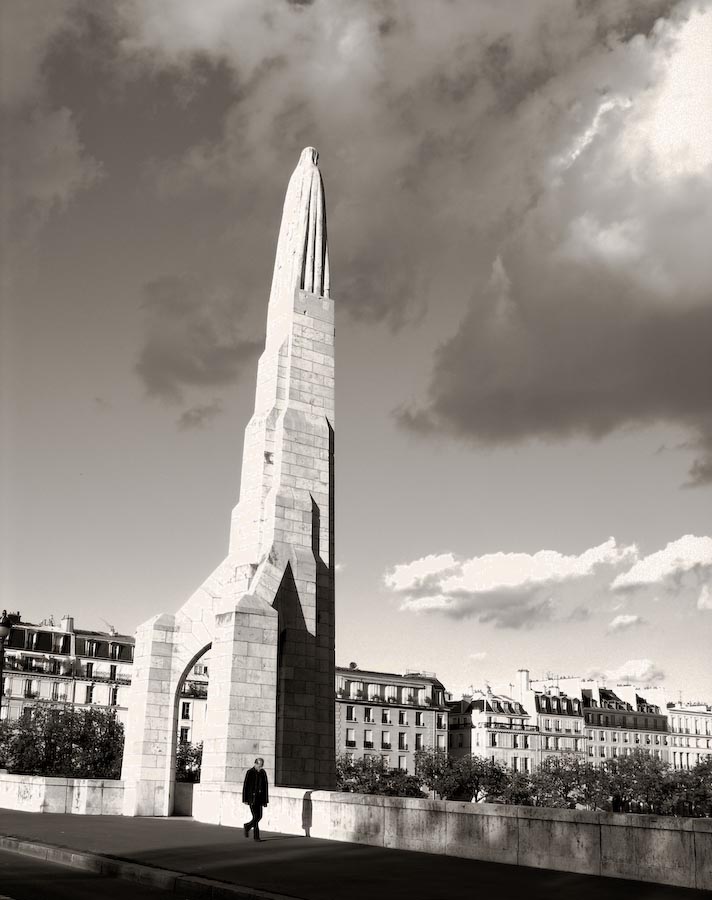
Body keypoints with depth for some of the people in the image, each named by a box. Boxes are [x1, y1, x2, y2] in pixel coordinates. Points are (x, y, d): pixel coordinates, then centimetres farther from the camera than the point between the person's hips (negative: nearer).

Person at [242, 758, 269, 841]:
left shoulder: (263, 773, 6)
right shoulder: (249, 772, -7)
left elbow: (266, 786, 10)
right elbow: (245, 786, -7)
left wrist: (265, 800, 8)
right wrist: (245, 800, -9)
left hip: (260, 798, 5)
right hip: (252, 798, -5)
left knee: (259, 816, 6)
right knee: (255, 817, -9)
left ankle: (247, 826, 30)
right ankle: (256, 836, 7)